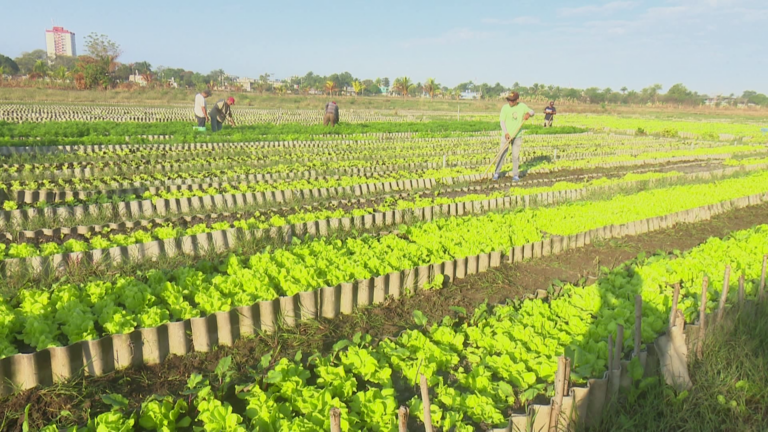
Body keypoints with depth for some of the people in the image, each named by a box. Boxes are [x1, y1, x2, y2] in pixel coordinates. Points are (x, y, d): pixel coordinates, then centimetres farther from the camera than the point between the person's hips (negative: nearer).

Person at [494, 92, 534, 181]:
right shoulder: (505, 107, -7)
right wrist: (506, 133, -21)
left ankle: (515, 174, 15)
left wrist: (528, 114, -14)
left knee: (515, 155, 4)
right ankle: (497, 172, 13)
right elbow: (502, 121, -9)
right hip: (506, 135, -1)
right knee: (502, 153, 1)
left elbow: (532, 112, 12)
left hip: (517, 135, 1)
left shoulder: (523, 106, -1)